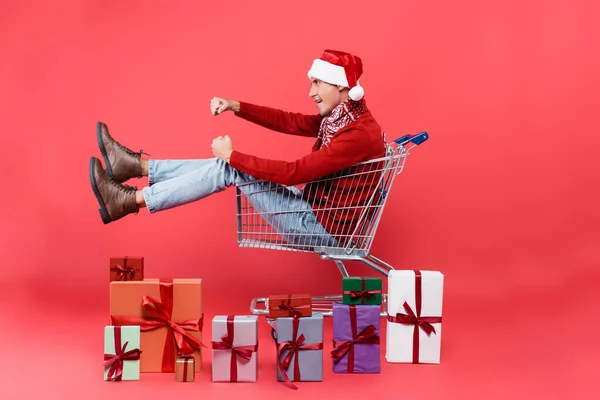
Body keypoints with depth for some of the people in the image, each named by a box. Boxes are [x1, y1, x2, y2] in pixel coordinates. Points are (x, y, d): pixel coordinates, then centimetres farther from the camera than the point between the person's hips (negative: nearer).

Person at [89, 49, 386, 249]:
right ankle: (135, 164, 9)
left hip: (322, 229, -9)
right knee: (230, 164, 4)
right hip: (316, 212, 9)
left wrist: (234, 156, -19)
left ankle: (129, 201, -9)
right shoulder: (339, 118, 6)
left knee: (231, 168, -14)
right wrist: (236, 106, -2)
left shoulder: (360, 135, -24)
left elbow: (292, 173, -26)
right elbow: (288, 121, 10)